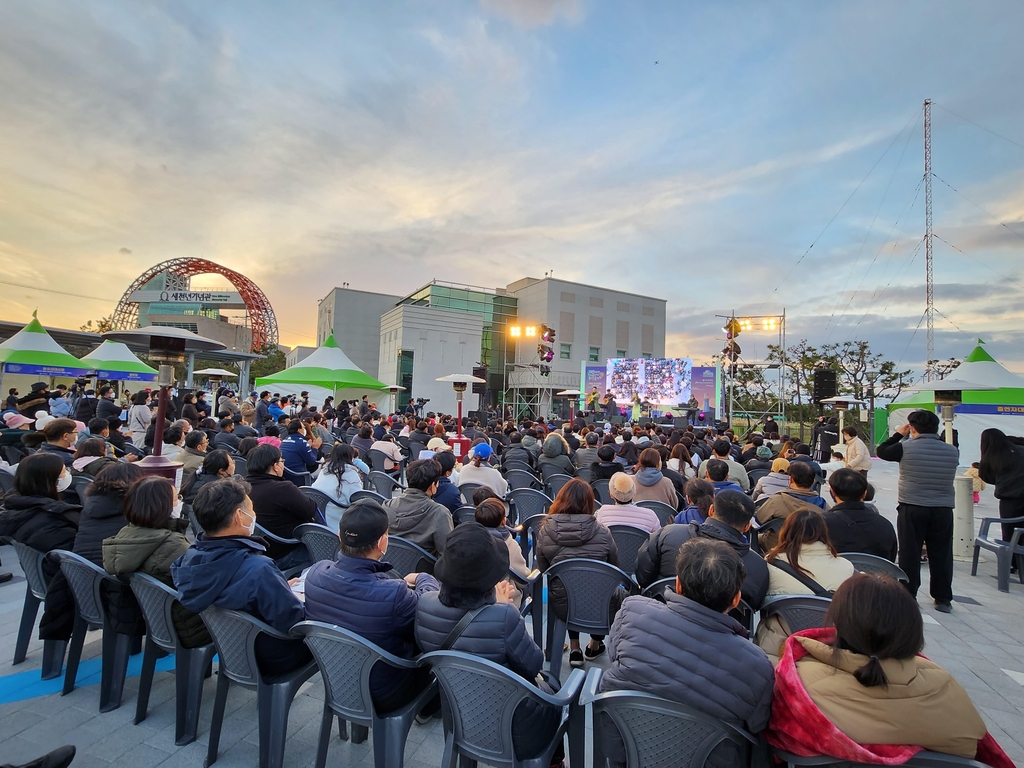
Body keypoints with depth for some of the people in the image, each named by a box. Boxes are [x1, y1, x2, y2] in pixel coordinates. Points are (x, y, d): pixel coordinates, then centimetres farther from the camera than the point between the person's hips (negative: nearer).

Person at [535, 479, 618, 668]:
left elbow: (542, 568, 0)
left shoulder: (546, 531, -15)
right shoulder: (602, 533, -18)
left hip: (561, 606, 1)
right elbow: (615, 567, -1)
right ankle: (595, 645, 46)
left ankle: (574, 649, 35)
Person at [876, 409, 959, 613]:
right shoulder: (952, 451, 0)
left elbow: (881, 451, 4)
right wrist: (934, 437, 20)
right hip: (943, 509, 3)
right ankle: (943, 599, 21)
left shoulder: (905, 447, -10)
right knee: (941, 554, 11)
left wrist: (899, 434, 15)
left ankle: (908, 596, 12)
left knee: (909, 553, 6)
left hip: (912, 508, -3)